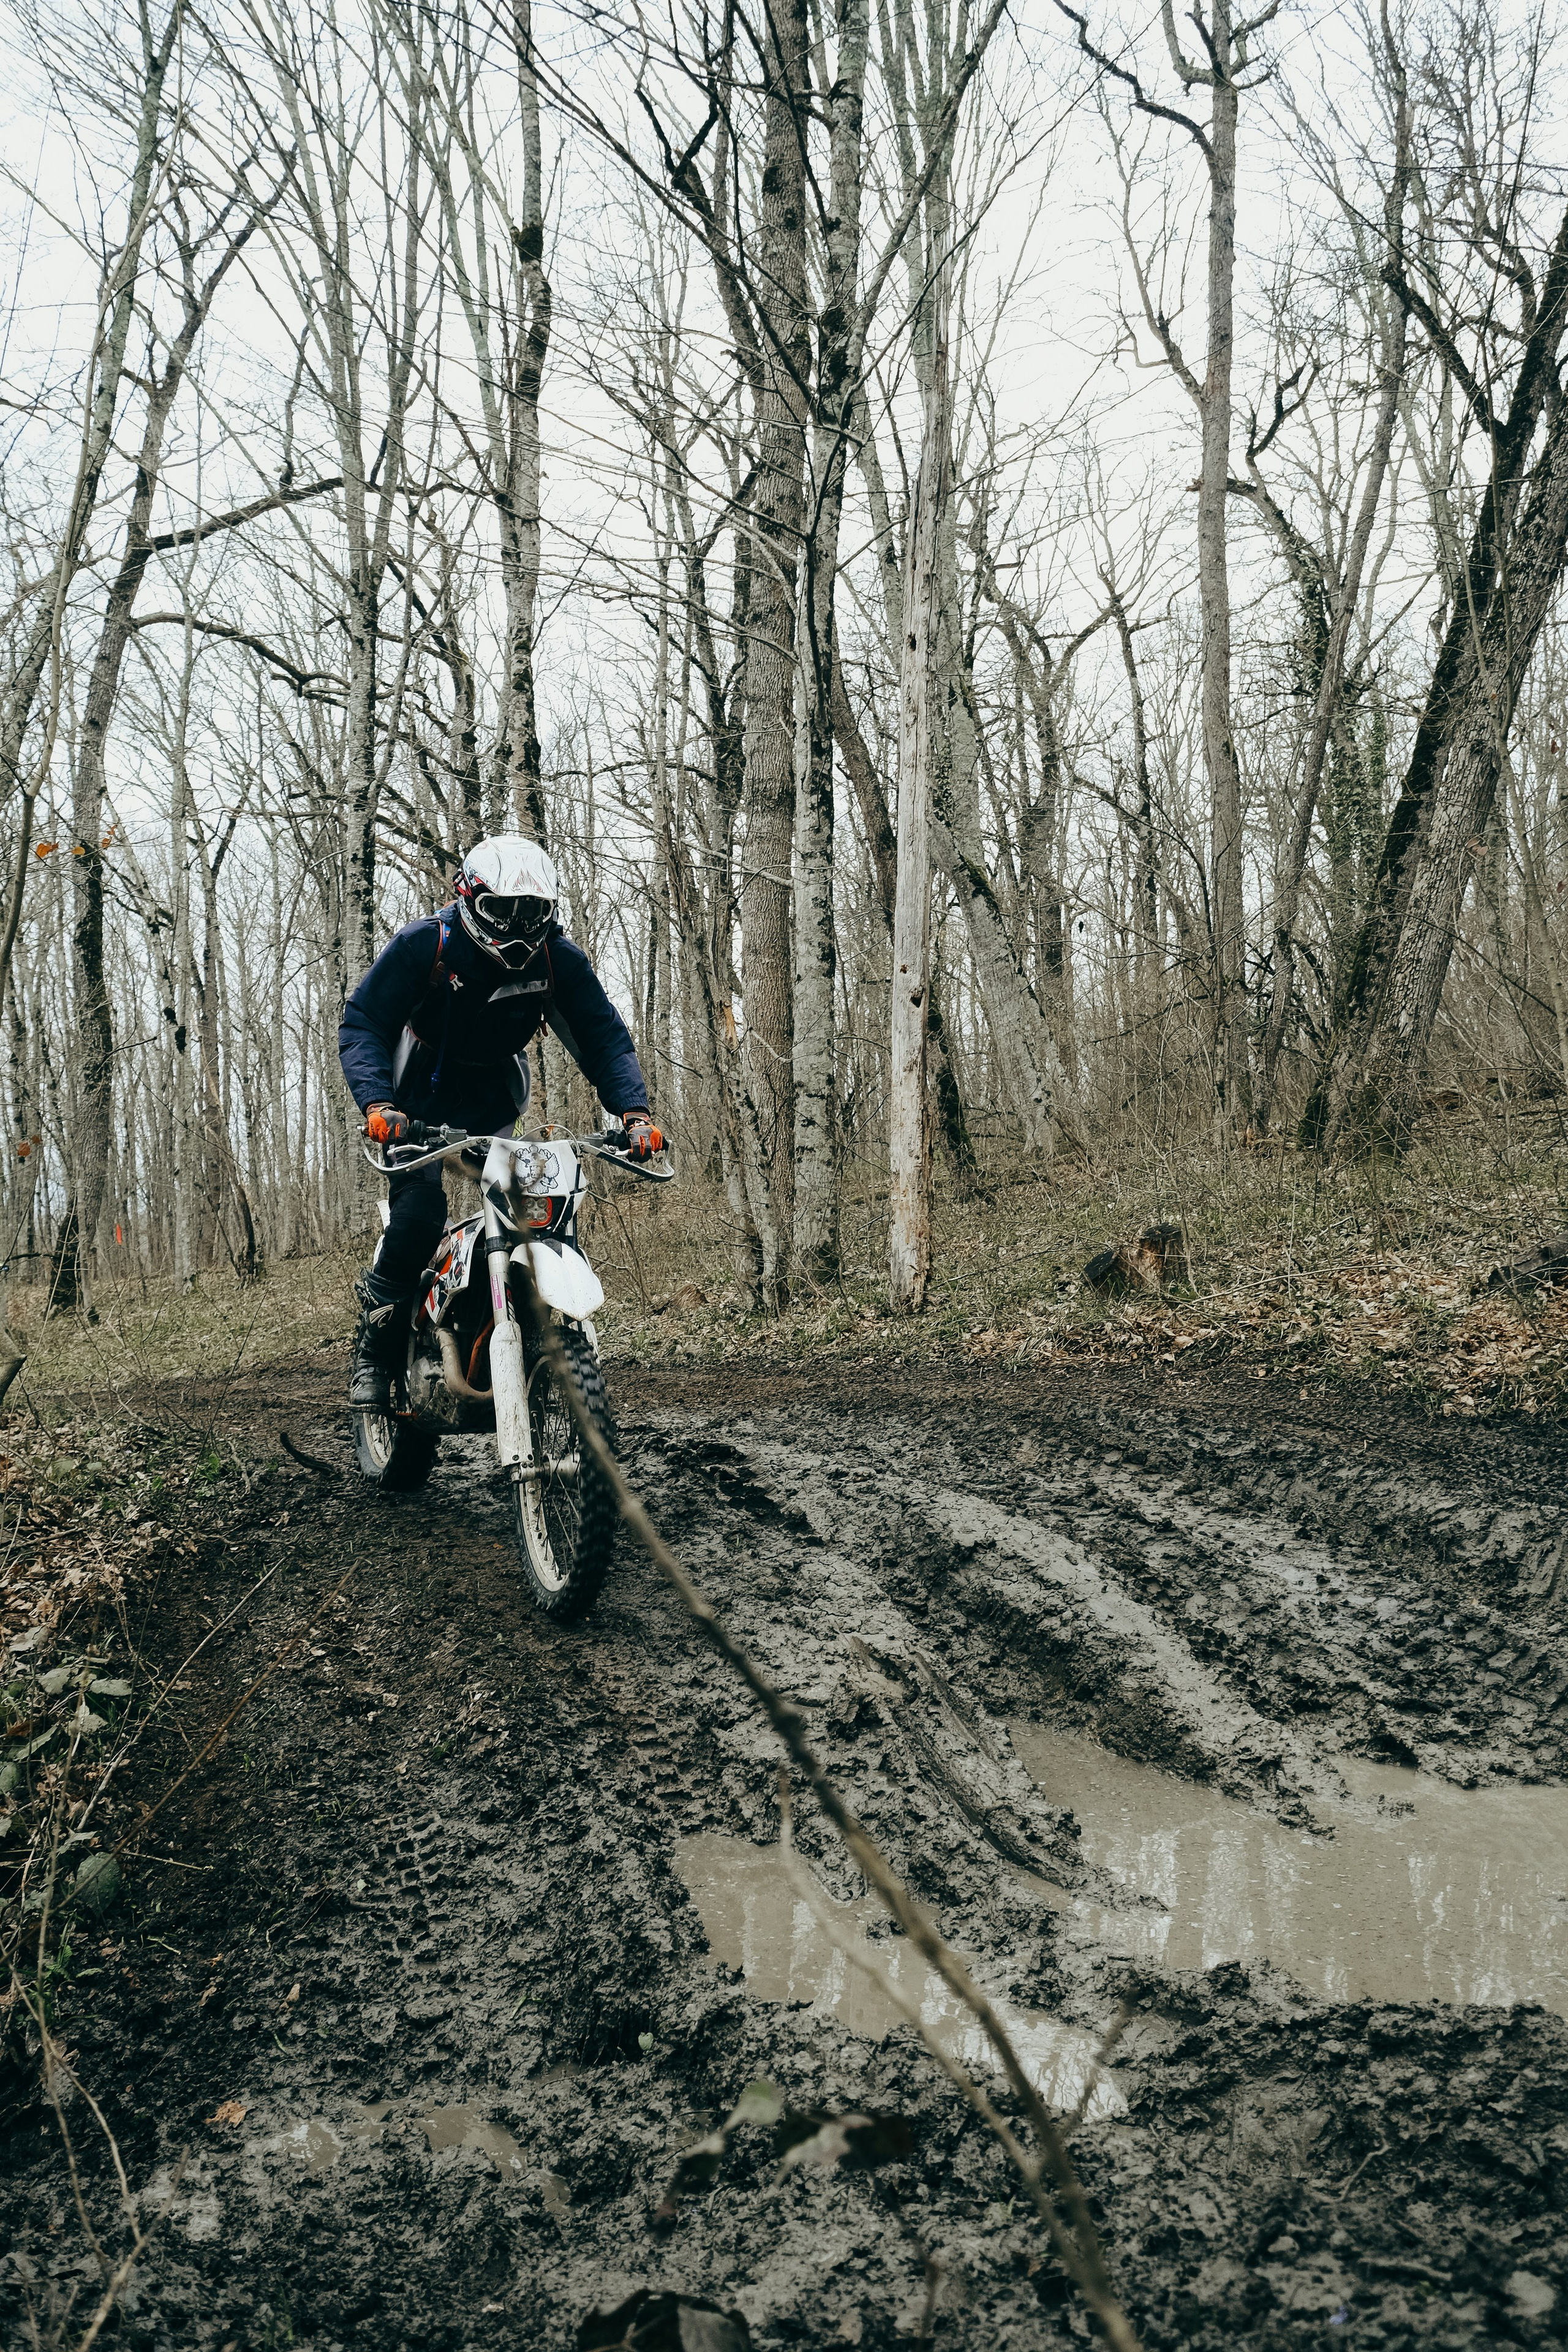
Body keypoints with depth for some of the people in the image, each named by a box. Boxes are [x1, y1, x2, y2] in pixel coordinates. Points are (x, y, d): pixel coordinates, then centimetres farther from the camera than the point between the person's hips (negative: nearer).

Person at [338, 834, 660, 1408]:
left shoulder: (559, 960, -13)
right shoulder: (422, 945, -20)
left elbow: (604, 1037, -10)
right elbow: (362, 1024, -21)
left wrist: (634, 1111, -27)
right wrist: (377, 1103, -39)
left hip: (495, 1101, 4)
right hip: (422, 1101, -3)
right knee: (417, 1217, -22)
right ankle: (374, 1353, -4)